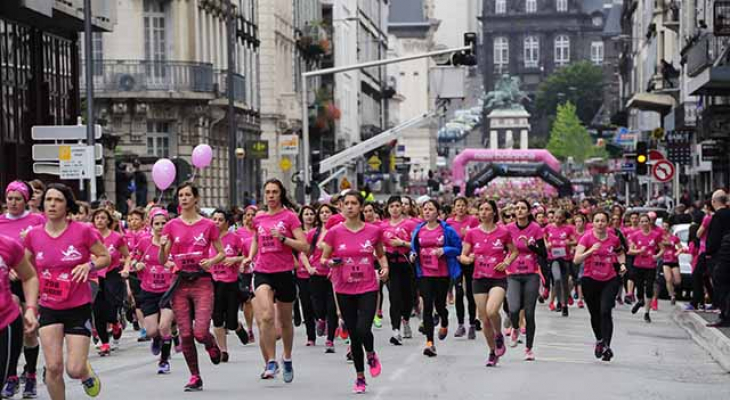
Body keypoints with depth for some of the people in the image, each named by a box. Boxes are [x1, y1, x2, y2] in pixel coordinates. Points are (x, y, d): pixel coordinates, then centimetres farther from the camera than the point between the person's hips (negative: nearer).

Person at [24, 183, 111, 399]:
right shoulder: (34, 235, -2)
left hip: (79, 308, -2)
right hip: (49, 308, 2)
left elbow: (106, 257, 0)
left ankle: (87, 371, 34)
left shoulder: (83, 231, -11)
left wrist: (89, 265, -19)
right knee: (53, 367, -9)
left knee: (74, 370, -4)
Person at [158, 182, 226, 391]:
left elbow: (222, 253, 9)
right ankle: (195, 378, 11)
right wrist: (162, 247, -15)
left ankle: (212, 345, 22)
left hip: (202, 282, -2)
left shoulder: (208, 225, 2)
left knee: (200, 332, -14)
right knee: (185, 334, -1)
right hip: (180, 282, 2)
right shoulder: (171, 226, 7)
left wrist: (211, 260, -12)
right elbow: (162, 260, 6)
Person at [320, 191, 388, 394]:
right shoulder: (334, 232, -3)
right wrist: (330, 263, -17)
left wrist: (385, 268, -4)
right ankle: (360, 377, 23)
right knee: (354, 335, 6)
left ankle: (371, 355, 17)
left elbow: (380, 254, 15)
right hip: (344, 290, 1)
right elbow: (323, 259, 4)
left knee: (363, 330, -18)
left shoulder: (374, 231, -1)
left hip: (368, 288, -1)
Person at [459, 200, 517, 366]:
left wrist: (506, 262, -6)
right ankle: (492, 351, 23)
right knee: (484, 319, 4)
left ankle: (499, 335, 5)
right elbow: (463, 256, 5)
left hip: (498, 279, -2)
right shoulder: (472, 233, 2)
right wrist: (468, 259, -18)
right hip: (479, 279, 3)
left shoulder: (503, 232, -1)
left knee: (491, 311, -26)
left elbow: (514, 251, 12)